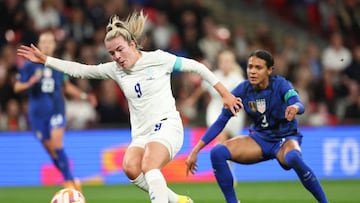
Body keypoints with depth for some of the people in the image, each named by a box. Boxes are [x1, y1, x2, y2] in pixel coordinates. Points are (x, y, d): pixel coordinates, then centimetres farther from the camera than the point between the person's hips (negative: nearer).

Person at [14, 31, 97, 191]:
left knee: (57, 146, -18)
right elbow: (17, 87, 0)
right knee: (51, 150, 3)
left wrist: (84, 96, 11)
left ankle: (69, 181, -11)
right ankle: (70, 180, 18)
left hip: (56, 110, 0)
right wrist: (30, 83, -20)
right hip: (38, 113, 0)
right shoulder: (30, 66, 1)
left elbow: (67, 86, 21)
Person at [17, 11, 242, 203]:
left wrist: (225, 93, 4)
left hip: (166, 125, -5)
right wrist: (45, 60, 8)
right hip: (141, 133, 5)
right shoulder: (115, 70, 8)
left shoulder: (158, 59, -4)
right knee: (130, 167, -26)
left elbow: (196, 66, 3)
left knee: (149, 166, -33)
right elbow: (80, 70, 14)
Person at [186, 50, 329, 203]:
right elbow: (220, 122, -7)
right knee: (217, 153, -20)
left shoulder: (281, 85, -19)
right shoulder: (242, 91, -11)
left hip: (285, 139, -4)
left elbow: (299, 104, -39)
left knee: (293, 158, -40)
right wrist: (195, 150, -12)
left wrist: (295, 107, -65)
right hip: (259, 139, 4)